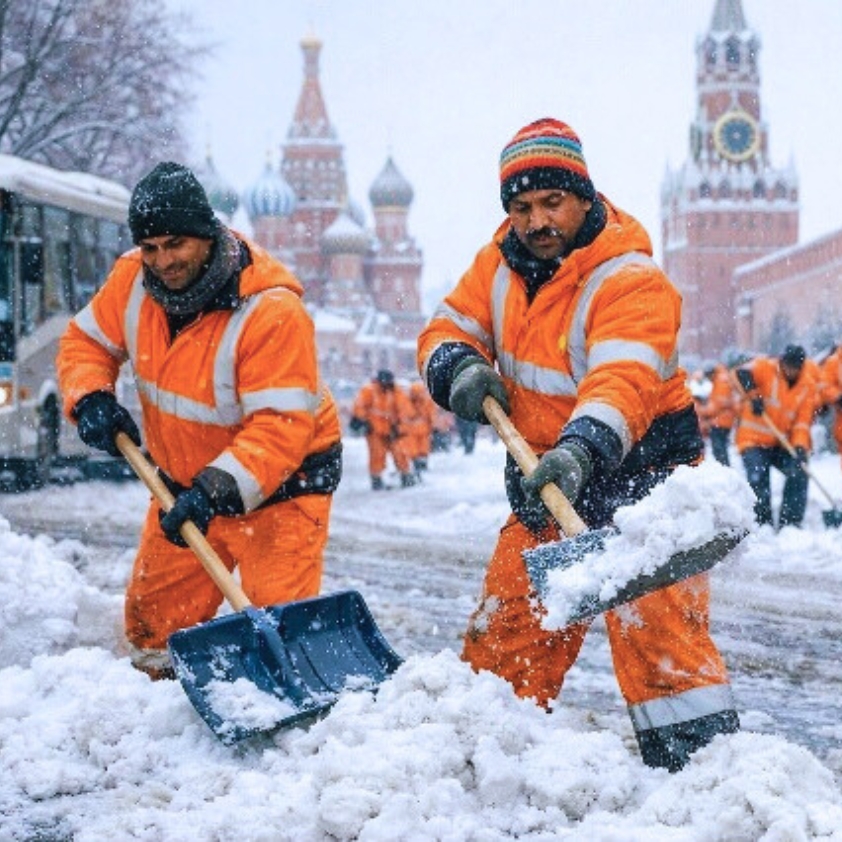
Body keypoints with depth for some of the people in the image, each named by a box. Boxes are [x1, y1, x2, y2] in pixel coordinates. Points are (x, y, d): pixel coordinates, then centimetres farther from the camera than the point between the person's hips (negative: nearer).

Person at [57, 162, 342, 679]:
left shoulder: (272, 311, -29)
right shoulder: (133, 279, -9)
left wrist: (217, 488, -41)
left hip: (279, 486, -6)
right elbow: (86, 341, 7)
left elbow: (280, 427, -31)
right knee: (153, 616, 13)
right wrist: (91, 400, -14)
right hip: (184, 483, 6)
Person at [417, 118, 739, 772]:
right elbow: (449, 327, 7)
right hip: (541, 477, 7)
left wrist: (581, 450, -53)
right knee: (504, 631, 11)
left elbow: (622, 379, -36)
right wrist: (460, 368, -17)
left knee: (657, 630, -17)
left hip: (638, 469, -7)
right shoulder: (503, 260, 1)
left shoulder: (629, 281, -22)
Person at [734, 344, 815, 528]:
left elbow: (803, 421, -3)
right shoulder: (766, 367, -9)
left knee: (799, 473, -17)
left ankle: (790, 523, -5)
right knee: (757, 479, -21)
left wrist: (800, 447, -19)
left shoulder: (808, 385, 0)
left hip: (783, 444, 3)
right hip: (755, 439, -3)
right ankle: (762, 524, -4)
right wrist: (754, 396, -43)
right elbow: (743, 374, -28)